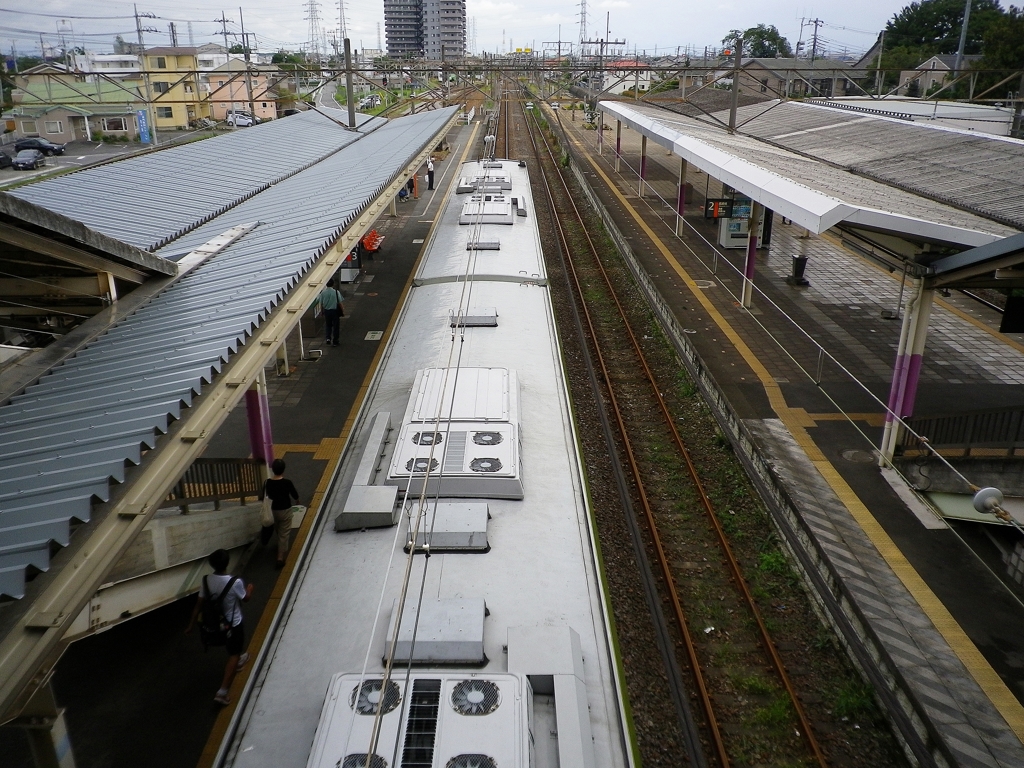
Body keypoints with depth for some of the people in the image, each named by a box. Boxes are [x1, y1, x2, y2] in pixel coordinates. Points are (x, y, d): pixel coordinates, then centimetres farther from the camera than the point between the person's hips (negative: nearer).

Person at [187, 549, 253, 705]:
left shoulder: (206, 581, -17)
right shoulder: (235, 582, -31)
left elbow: (199, 604, -8)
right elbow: (245, 599, -11)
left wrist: (191, 624, 5)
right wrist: (249, 589, 11)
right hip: (233, 624, -5)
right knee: (234, 655, 10)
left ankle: (239, 659, 61)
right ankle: (222, 692, 5)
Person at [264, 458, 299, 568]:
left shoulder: (267, 483, -13)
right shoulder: (287, 483, -21)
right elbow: (295, 496, -9)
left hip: (273, 510, 4)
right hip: (285, 510, -3)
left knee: (279, 532, 27)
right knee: (284, 534, 7)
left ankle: (281, 549, 48)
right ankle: (280, 557, 4)